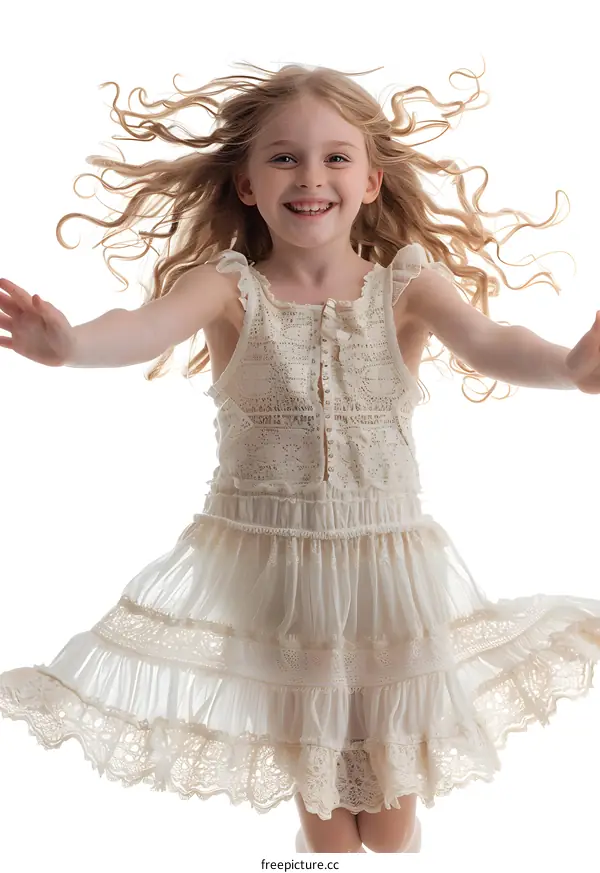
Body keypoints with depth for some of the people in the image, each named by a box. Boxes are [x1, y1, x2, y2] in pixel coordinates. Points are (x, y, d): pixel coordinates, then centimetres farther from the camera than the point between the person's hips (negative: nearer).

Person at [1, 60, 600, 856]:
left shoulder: (407, 284, -8)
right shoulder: (230, 287, -9)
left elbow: (487, 344, -24)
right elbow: (151, 326, -27)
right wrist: (69, 343, -49)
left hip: (387, 561, 1)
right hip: (268, 566, 0)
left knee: (390, 818, 17)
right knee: (320, 803, 19)